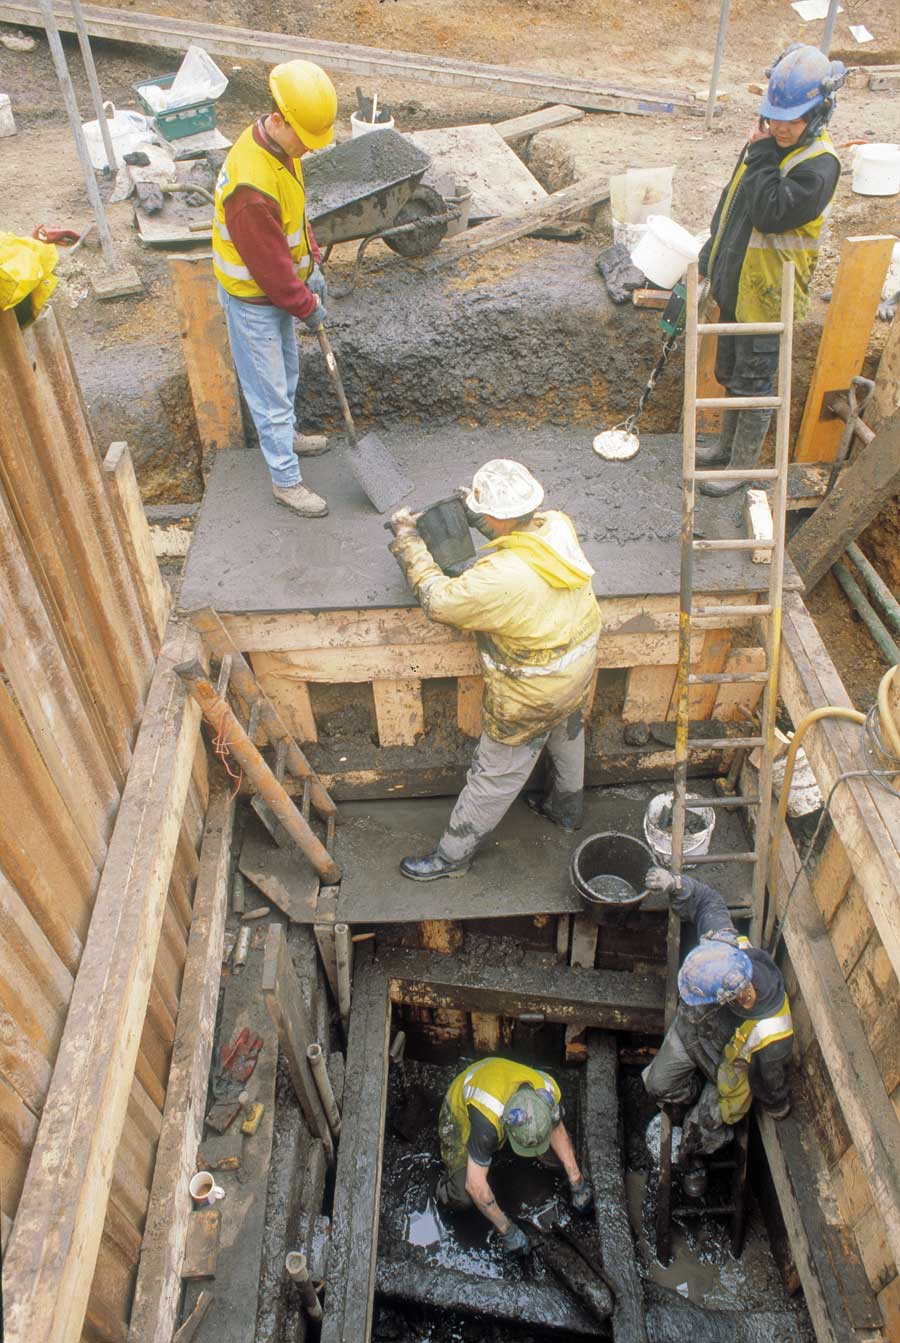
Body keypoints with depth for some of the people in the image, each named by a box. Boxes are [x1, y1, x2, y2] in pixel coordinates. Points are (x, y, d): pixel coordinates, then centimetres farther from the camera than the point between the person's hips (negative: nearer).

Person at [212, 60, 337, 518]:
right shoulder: (253, 185, -35)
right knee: (270, 391, 3)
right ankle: (286, 480, 15)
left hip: (277, 289, 9)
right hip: (253, 300, -9)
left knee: (287, 372, 26)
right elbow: (269, 263, -27)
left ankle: (283, 435, 50)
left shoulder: (281, 146, -4)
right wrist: (306, 307, -15)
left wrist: (313, 266, 4)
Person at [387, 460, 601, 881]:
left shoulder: (501, 578, -38)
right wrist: (474, 505, -1)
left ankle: (452, 855, 30)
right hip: (579, 668, 8)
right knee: (567, 735, 32)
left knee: (494, 775, 10)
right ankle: (566, 807, 59)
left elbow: (438, 600, -24)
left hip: (532, 696, -8)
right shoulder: (559, 525, -16)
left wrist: (406, 538, -14)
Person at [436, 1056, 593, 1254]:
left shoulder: (547, 1091, -31)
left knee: (559, 1155, -6)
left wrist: (576, 1182, -3)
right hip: (462, 1112, -4)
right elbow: (475, 1185, -35)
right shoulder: (487, 1120, -45)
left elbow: (558, 1131, -7)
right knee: (465, 1197, -21)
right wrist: (506, 1230, -25)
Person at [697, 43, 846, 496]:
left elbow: (769, 213, -30)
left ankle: (743, 465, 16)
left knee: (753, 382, 2)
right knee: (730, 374, 20)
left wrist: (761, 154, -22)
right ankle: (727, 445, 38)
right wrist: (708, 256, 19)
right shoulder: (770, 144, 6)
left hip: (767, 294, -8)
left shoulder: (819, 165, -20)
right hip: (735, 283, 8)